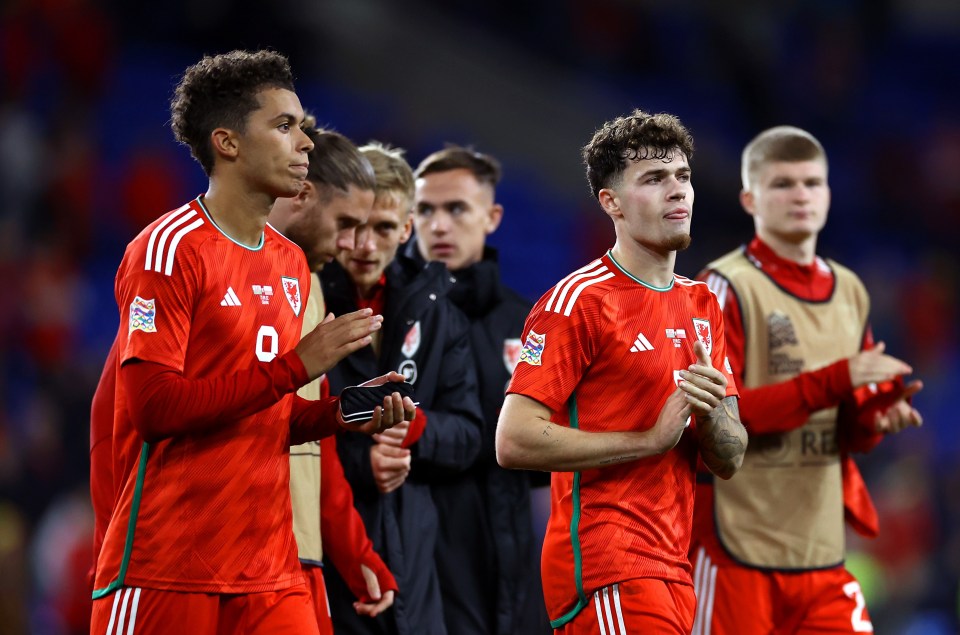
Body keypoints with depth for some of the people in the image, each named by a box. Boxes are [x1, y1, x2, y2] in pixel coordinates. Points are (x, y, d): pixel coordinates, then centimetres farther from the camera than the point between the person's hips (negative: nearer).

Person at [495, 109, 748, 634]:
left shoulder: (702, 305, 16)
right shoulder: (580, 300, -8)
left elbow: (729, 462, 16)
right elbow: (514, 442, -17)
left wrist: (708, 414, -8)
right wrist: (650, 439, -15)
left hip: (672, 567, 8)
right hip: (605, 561, -8)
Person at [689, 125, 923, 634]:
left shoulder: (849, 292, 15)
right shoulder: (728, 287, -7)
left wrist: (875, 418, -4)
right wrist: (833, 381, -21)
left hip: (822, 551, 6)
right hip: (739, 549, -6)